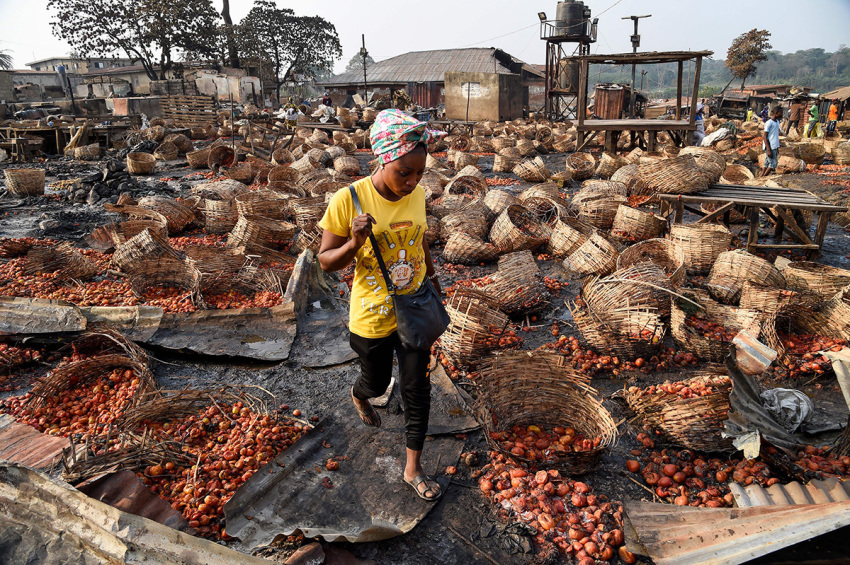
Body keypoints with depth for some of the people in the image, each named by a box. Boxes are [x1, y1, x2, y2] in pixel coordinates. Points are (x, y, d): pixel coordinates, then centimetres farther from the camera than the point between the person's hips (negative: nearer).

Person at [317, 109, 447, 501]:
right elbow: (326, 261, -13)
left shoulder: (417, 194, -7)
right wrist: (354, 243, -33)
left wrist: (433, 284, 18)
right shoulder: (349, 200, -21)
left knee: (416, 389, 9)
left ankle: (413, 468, 28)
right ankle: (359, 395, 60)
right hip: (373, 318, -3)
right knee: (377, 382, 20)